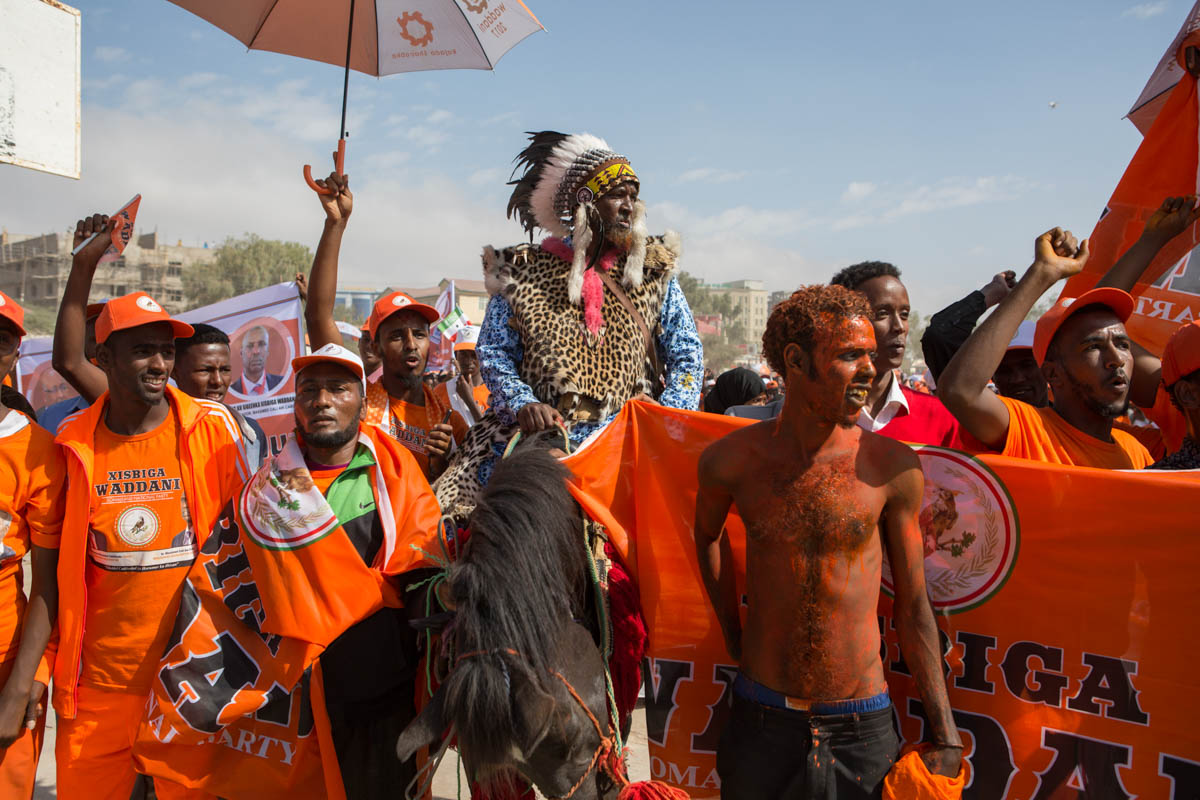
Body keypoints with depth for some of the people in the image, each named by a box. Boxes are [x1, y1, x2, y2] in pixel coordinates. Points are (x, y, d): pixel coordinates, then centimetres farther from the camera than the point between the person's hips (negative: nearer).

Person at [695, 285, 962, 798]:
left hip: (863, 728, 0)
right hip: (761, 720, 1)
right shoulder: (731, 460, -9)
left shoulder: (894, 468, -10)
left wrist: (946, 739, -2)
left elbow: (913, 608, -2)